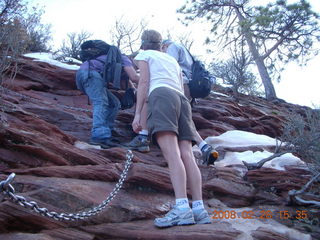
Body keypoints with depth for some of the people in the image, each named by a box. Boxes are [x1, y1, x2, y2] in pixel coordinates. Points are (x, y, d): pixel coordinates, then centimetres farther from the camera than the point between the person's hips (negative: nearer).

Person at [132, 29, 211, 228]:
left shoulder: (144, 55, 20)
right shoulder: (173, 60, 36)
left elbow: (144, 82, 4)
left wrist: (137, 114, -2)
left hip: (162, 95, -6)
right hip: (182, 99, 6)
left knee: (171, 152, -22)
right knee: (187, 154, -9)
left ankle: (182, 208, -35)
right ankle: (199, 209, -20)